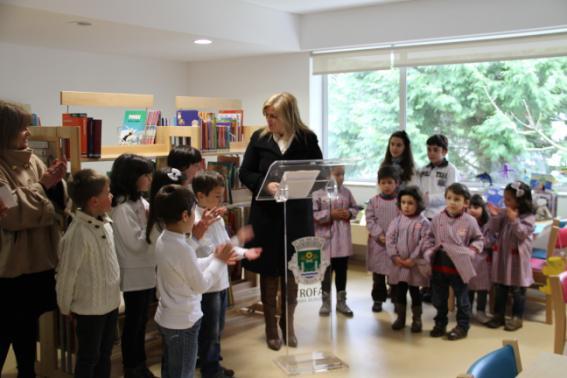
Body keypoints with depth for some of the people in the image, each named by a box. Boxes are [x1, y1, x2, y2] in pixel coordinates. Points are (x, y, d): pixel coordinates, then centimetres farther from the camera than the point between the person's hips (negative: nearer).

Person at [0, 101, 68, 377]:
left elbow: (57, 204, 8)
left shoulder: (32, 160, 5)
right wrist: (42, 185, -15)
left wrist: (56, 183, -12)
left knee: (28, 326, 21)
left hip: (37, 260, 7)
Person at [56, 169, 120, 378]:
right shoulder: (78, 233, -25)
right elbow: (67, 273, -17)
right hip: (89, 308, -7)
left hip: (110, 302, 7)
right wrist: (65, 307, -6)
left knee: (105, 354, 21)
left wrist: (114, 292, 14)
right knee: (88, 358, 11)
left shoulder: (105, 223, -1)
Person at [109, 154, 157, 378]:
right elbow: (136, 243, -22)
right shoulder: (122, 208, -20)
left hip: (147, 270, 8)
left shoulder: (141, 202, 6)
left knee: (141, 321, 18)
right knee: (133, 323, 6)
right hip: (134, 274, -8)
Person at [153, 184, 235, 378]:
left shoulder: (163, 239, -1)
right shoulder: (182, 248, -28)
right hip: (183, 321, -9)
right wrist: (220, 262, -8)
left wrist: (213, 258, 7)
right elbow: (201, 285, -18)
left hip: (167, 318, 9)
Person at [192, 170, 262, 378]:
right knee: (209, 331, 6)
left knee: (217, 328, 20)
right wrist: (237, 240, -29)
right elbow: (209, 252, -28)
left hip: (220, 281, 9)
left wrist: (244, 252, -3)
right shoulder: (196, 221, -21)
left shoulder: (217, 217, 7)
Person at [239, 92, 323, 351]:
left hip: (297, 214, 0)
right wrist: (265, 184, -19)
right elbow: (245, 173, 0)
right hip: (266, 214, 0)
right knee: (269, 271, 8)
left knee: (292, 271, 11)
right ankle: (270, 326, 23)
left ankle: (288, 323, 30)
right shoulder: (259, 138, -1)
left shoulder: (307, 139, -3)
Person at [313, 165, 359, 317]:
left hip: (343, 239, 4)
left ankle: (341, 302, 25)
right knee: (326, 272, 8)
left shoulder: (346, 192, 4)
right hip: (326, 238, -4)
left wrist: (349, 213, -7)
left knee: (342, 271, 12)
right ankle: (326, 302, 22)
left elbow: (355, 208, 14)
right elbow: (312, 214, -15)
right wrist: (330, 214, -20)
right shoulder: (319, 193, -12)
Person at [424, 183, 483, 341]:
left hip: (459, 267, -3)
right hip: (439, 265, 3)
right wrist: (429, 252, -7)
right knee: (438, 298, 15)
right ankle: (440, 324, 31)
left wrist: (470, 252, -13)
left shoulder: (469, 221, -9)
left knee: (462, 299, 10)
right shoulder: (437, 219, -2)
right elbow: (430, 238, 8)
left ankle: (462, 326, 23)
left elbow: (478, 240, 2)